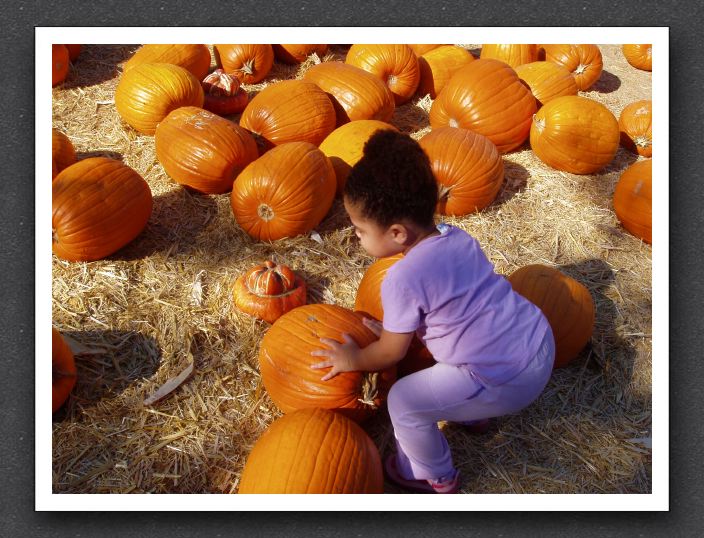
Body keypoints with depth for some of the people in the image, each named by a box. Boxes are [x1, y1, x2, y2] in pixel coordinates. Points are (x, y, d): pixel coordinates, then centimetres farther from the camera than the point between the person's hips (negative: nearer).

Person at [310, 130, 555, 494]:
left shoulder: (402, 279, -21)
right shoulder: (457, 237, 2)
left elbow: (391, 353, -6)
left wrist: (352, 361, 12)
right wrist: (396, 328, 23)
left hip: (507, 381, -9)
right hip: (542, 344, 9)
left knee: (403, 401, 1)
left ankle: (434, 478, 27)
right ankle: (472, 412, 49)